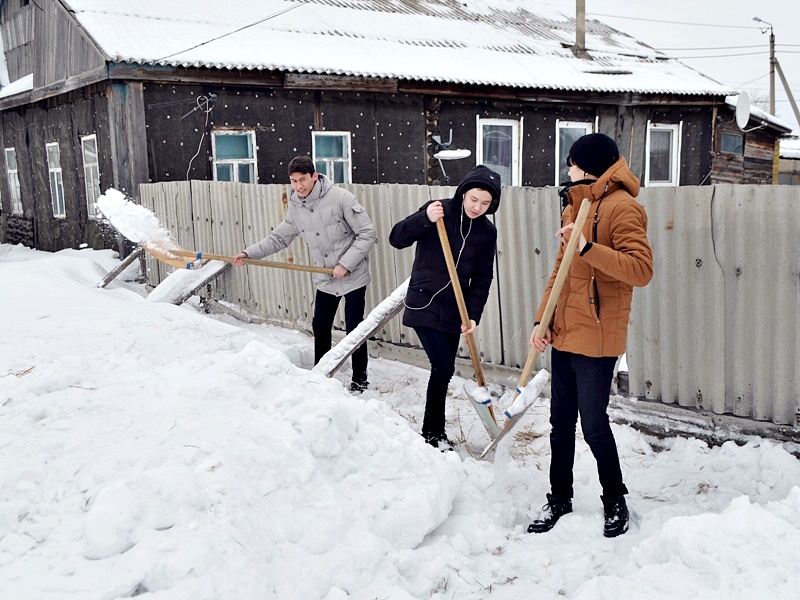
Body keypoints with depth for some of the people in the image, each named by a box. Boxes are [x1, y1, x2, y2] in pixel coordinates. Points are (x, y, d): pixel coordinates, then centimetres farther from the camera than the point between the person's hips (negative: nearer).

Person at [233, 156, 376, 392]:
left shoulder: (340, 198, -17)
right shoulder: (295, 208, 1)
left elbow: (367, 233, -16)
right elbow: (279, 238, 9)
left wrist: (346, 263, -20)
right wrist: (249, 253, -1)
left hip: (353, 276, -6)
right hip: (325, 280, 6)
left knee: (354, 329, 0)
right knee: (320, 326, 14)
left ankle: (360, 379, 16)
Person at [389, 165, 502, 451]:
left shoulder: (487, 231, 3)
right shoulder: (439, 210, -9)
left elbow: (482, 278, 3)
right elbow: (396, 238, -14)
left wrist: (473, 315, -8)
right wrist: (425, 219, -30)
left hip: (454, 311, 5)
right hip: (424, 305, -5)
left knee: (444, 370, 11)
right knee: (443, 366, -13)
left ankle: (435, 431, 27)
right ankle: (432, 432, 3)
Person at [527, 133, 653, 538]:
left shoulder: (621, 207, -11)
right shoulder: (576, 205, 16)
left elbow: (641, 269, -22)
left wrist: (588, 247, -31)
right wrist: (543, 320, 9)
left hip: (596, 338, -8)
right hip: (563, 334, 8)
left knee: (593, 424, 1)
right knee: (561, 421, 14)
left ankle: (614, 500, 22)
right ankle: (559, 497, 28)